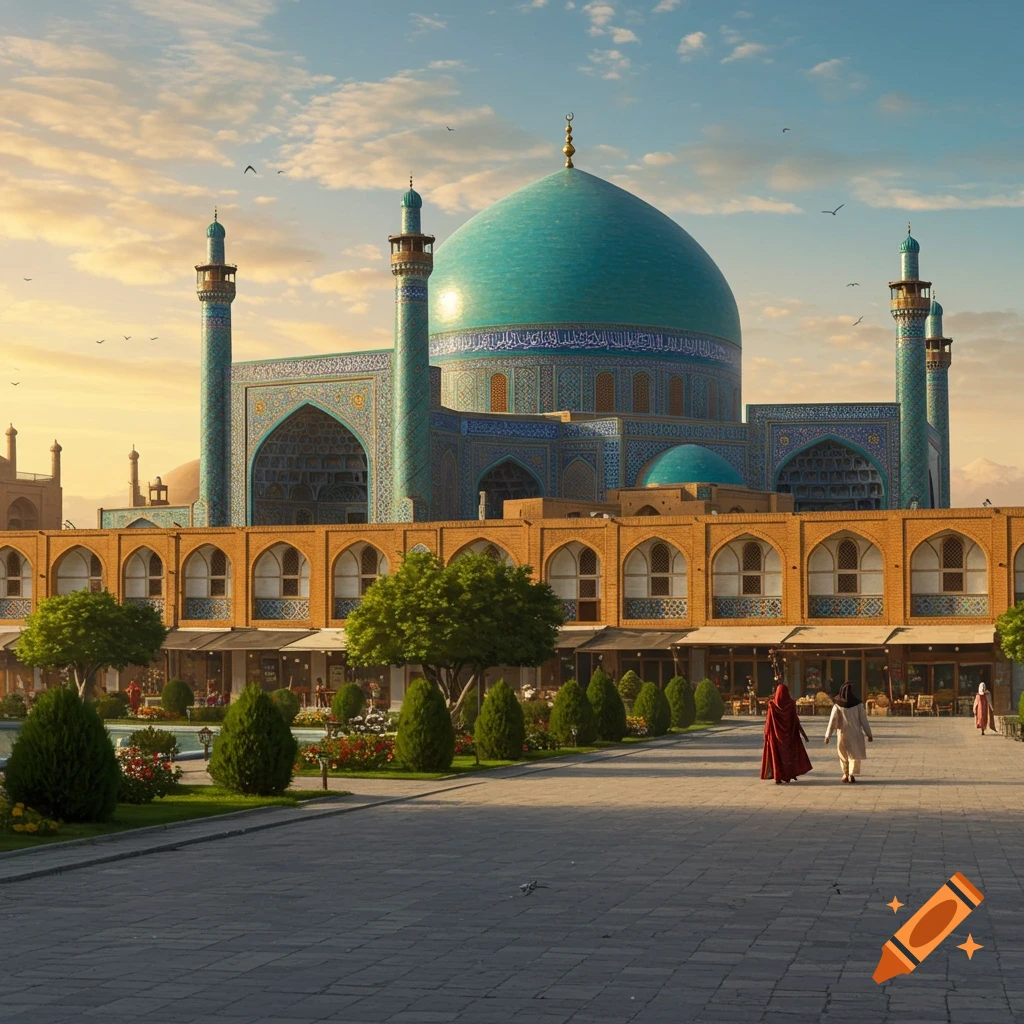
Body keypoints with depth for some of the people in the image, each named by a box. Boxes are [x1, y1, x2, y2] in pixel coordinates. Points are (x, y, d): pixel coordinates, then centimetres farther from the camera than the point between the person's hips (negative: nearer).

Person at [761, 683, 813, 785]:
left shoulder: (772, 704, -9)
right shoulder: (791, 704, -8)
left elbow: (768, 720, -8)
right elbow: (795, 720, -7)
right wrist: (803, 733, 0)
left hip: (775, 734, -1)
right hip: (789, 733, 1)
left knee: (777, 755, 6)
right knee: (789, 753, 17)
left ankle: (778, 778, -2)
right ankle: (788, 776, 18)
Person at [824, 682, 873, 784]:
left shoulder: (837, 705, -9)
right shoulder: (858, 704, -8)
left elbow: (832, 720, -10)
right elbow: (863, 720, -6)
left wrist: (828, 735, -7)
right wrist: (869, 734, 0)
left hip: (843, 733, 0)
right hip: (856, 733, 0)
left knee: (843, 754, 20)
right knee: (855, 754, 9)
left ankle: (845, 774, 23)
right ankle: (852, 774, -7)